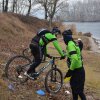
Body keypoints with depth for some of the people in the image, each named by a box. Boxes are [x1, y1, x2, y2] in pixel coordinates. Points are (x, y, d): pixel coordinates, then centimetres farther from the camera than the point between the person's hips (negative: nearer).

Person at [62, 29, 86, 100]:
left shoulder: (70, 44, -19)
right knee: (73, 86, 22)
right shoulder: (73, 43, 11)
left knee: (78, 90, -1)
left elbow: (75, 59, -30)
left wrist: (70, 71, -23)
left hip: (77, 70, -10)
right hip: (79, 69, 10)